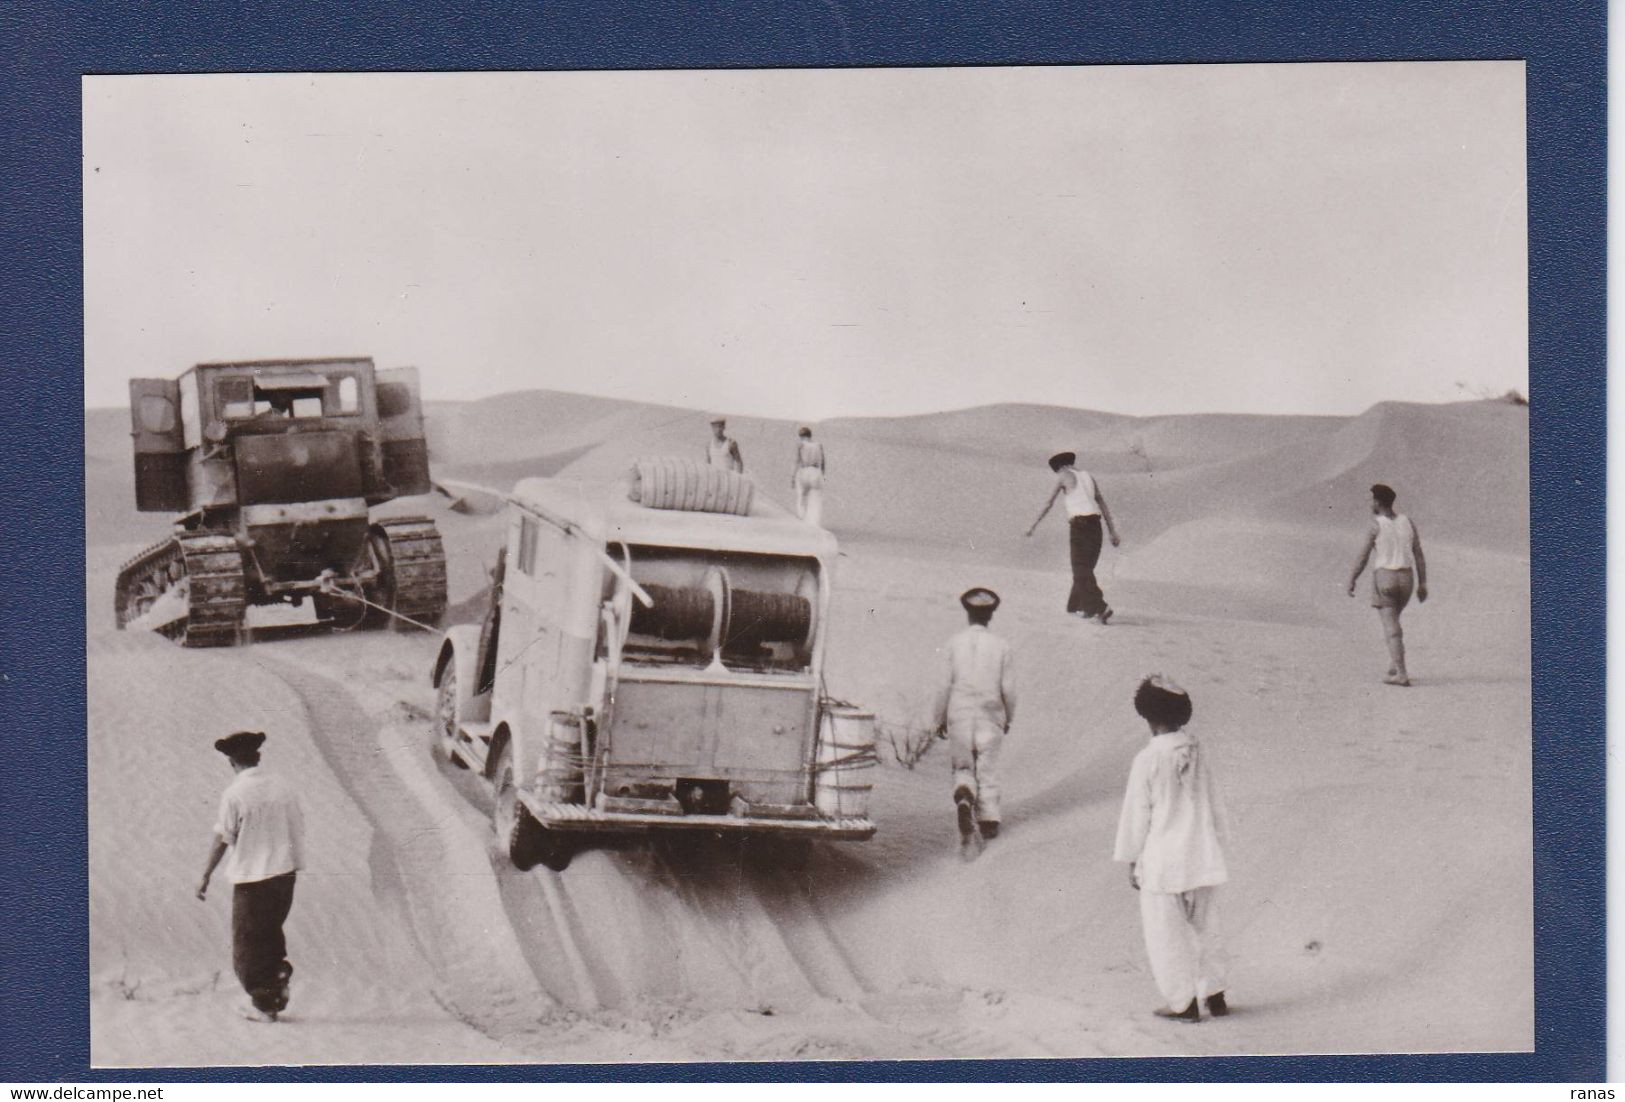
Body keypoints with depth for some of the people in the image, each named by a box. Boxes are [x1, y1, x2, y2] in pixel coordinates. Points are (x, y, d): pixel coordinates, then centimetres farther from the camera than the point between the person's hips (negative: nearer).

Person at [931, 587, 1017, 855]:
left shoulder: (955, 644, -3)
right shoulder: (1001, 646, -3)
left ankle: (964, 799, -18)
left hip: (959, 716, 0)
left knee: (962, 767, 11)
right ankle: (988, 821, 12)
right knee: (988, 771, 10)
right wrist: (1009, 718, 14)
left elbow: (944, 685, -2)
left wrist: (940, 719, 8)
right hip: (990, 716, 0)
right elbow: (1008, 688, -1)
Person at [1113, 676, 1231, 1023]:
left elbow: (1137, 815, -10)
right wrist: (1216, 841, 21)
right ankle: (1215, 997, 24)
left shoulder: (1147, 761, -17)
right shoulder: (1196, 751, -1)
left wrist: (1132, 860, 1)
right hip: (1202, 858, 5)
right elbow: (1213, 803, 9)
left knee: (1168, 934, 7)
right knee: (1205, 929, 18)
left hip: (1163, 864, -5)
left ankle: (1185, 1003, 13)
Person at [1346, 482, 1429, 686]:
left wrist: (1351, 581, 2)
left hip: (1384, 576, -5)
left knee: (1391, 629, -4)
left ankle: (1401, 674, -11)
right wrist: (1422, 584, 10)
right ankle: (1393, 665, 20)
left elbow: (1363, 557, -8)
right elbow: (1419, 555, 6)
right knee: (1391, 620, 25)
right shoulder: (1407, 522, 6)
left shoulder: (1375, 525, -8)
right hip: (1406, 578, 5)